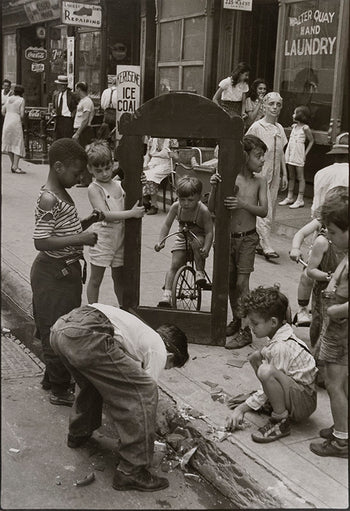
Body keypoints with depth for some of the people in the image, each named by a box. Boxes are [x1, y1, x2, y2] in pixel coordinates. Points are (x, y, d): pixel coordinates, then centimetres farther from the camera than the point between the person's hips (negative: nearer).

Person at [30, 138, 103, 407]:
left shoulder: (62, 194, 10)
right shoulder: (48, 199, -21)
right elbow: (41, 241, -26)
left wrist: (88, 221, 4)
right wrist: (80, 239, -25)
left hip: (66, 271, 10)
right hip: (54, 273, -10)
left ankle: (53, 377, 35)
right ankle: (60, 390, 13)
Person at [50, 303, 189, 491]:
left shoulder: (143, 333, 37)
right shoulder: (159, 351, 14)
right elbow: (143, 395, 13)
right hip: (87, 335, -10)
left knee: (94, 378, 38)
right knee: (144, 392, 0)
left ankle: (78, 434, 56)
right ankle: (132, 471, 7)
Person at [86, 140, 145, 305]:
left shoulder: (119, 184, 6)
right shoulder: (94, 188, -12)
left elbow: (133, 203, 14)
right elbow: (105, 215, -22)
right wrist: (131, 213, -26)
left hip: (120, 237, 5)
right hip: (102, 238, -5)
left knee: (119, 277, 18)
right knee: (96, 279, 6)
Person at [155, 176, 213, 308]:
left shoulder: (203, 211, -25)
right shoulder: (176, 207, -15)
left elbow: (209, 232, -23)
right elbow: (166, 225, -6)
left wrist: (206, 248, -38)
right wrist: (161, 241, -19)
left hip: (199, 237, -3)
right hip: (182, 238, 3)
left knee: (197, 243, -38)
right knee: (174, 265, -8)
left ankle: (200, 272, -18)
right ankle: (167, 295, -8)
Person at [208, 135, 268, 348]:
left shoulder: (260, 181, -1)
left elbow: (264, 211, -9)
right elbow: (213, 209, -6)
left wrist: (243, 204, -25)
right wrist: (214, 187, -22)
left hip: (248, 238, -1)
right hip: (228, 237, 1)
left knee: (242, 283, -5)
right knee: (230, 282, 12)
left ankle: (245, 330, 2)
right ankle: (236, 320, 31)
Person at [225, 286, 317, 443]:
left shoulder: (281, 347, -24)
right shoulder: (283, 335, 4)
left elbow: (270, 376, -21)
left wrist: (242, 409, -14)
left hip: (305, 404, -10)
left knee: (266, 371, -35)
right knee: (255, 357, 9)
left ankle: (281, 421, -18)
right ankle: (274, 403, 13)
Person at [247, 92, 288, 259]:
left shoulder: (279, 128, 11)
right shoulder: (257, 127, -7)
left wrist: (284, 175, 15)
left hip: (274, 176, 7)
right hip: (260, 174, -6)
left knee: (270, 212, 8)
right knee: (264, 212, -11)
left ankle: (259, 243, 17)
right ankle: (266, 246, -11)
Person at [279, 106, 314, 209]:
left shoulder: (305, 128, -9)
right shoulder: (293, 126, 10)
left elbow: (311, 141, -4)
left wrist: (305, 153, -9)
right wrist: (287, 150, 8)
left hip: (298, 155, -7)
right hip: (290, 154, 7)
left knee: (300, 177, -1)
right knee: (291, 176, 11)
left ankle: (300, 200, 0)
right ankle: (289, 197, 18)